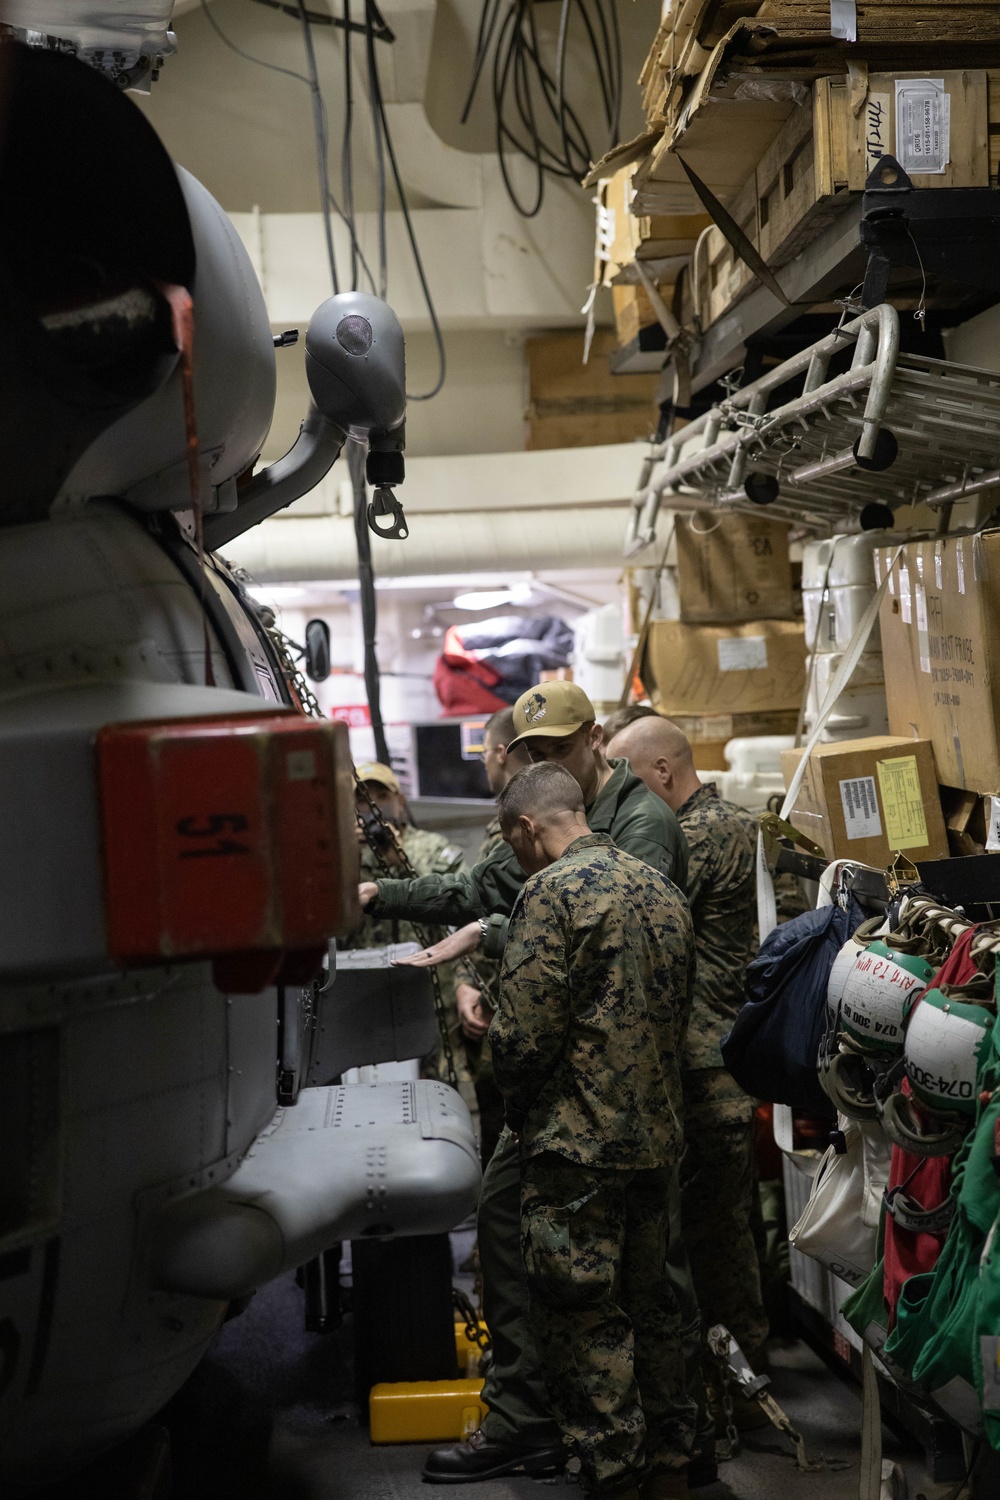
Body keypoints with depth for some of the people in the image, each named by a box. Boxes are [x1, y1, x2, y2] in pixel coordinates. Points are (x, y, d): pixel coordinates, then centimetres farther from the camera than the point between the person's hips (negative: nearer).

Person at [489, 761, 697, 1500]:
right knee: (652, 1303, 17)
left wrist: (519, 1111, 0)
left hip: (580, 1141, -8)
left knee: (583, 1319, 1)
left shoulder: (553, 891, -14)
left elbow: (525, 1032, -18)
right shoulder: (663, 890, 11)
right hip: (659, 1135, 8)